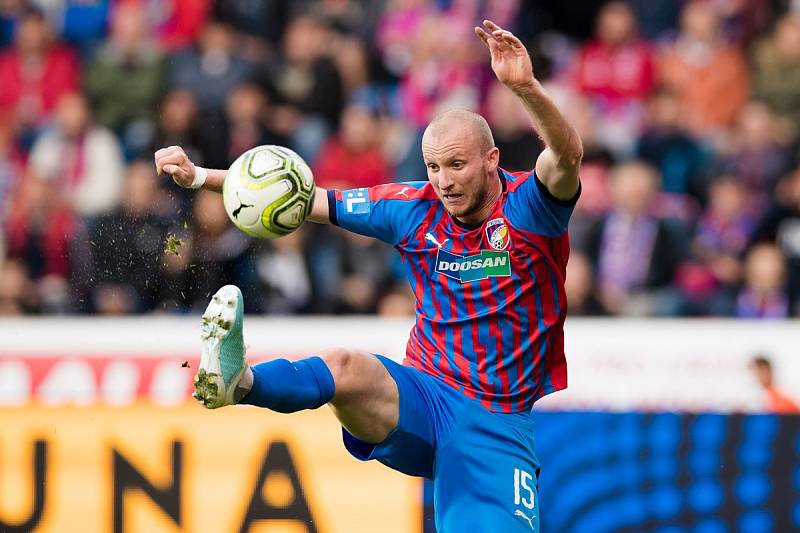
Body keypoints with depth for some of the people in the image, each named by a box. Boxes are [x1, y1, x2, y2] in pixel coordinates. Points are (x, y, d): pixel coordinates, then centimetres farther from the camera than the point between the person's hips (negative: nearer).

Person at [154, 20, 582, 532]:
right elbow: (306, 199, 10)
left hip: (500, 426, -1)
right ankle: (237, 381, -58)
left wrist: (525, 87, -48)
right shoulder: (414, 208, 3)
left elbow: (567, 155, -30)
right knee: (343, 367, -32)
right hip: (423, 401, 1)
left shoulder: (528, 207, -8)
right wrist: (201, 177, 6)